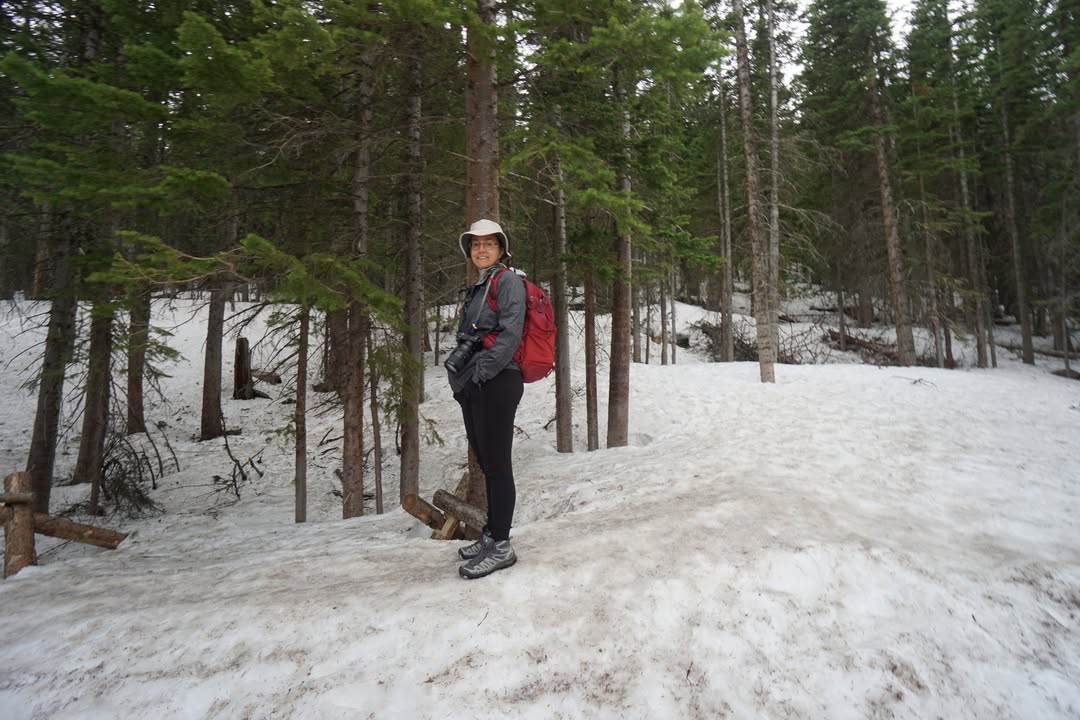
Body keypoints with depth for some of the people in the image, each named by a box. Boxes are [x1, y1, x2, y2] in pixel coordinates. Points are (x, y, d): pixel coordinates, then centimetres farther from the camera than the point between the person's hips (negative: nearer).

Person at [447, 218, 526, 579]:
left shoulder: (508, 281, -3)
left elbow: (509, 334, -15)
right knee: (486, 462, 13)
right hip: (471, 386, 8)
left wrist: (480, 372, -17)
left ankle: (500, 546, 2)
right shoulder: (475, 289, 22)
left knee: (497, 463, -5)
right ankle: (491, 533, 24)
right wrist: (460, 376, 10)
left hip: (496, 383, -8)